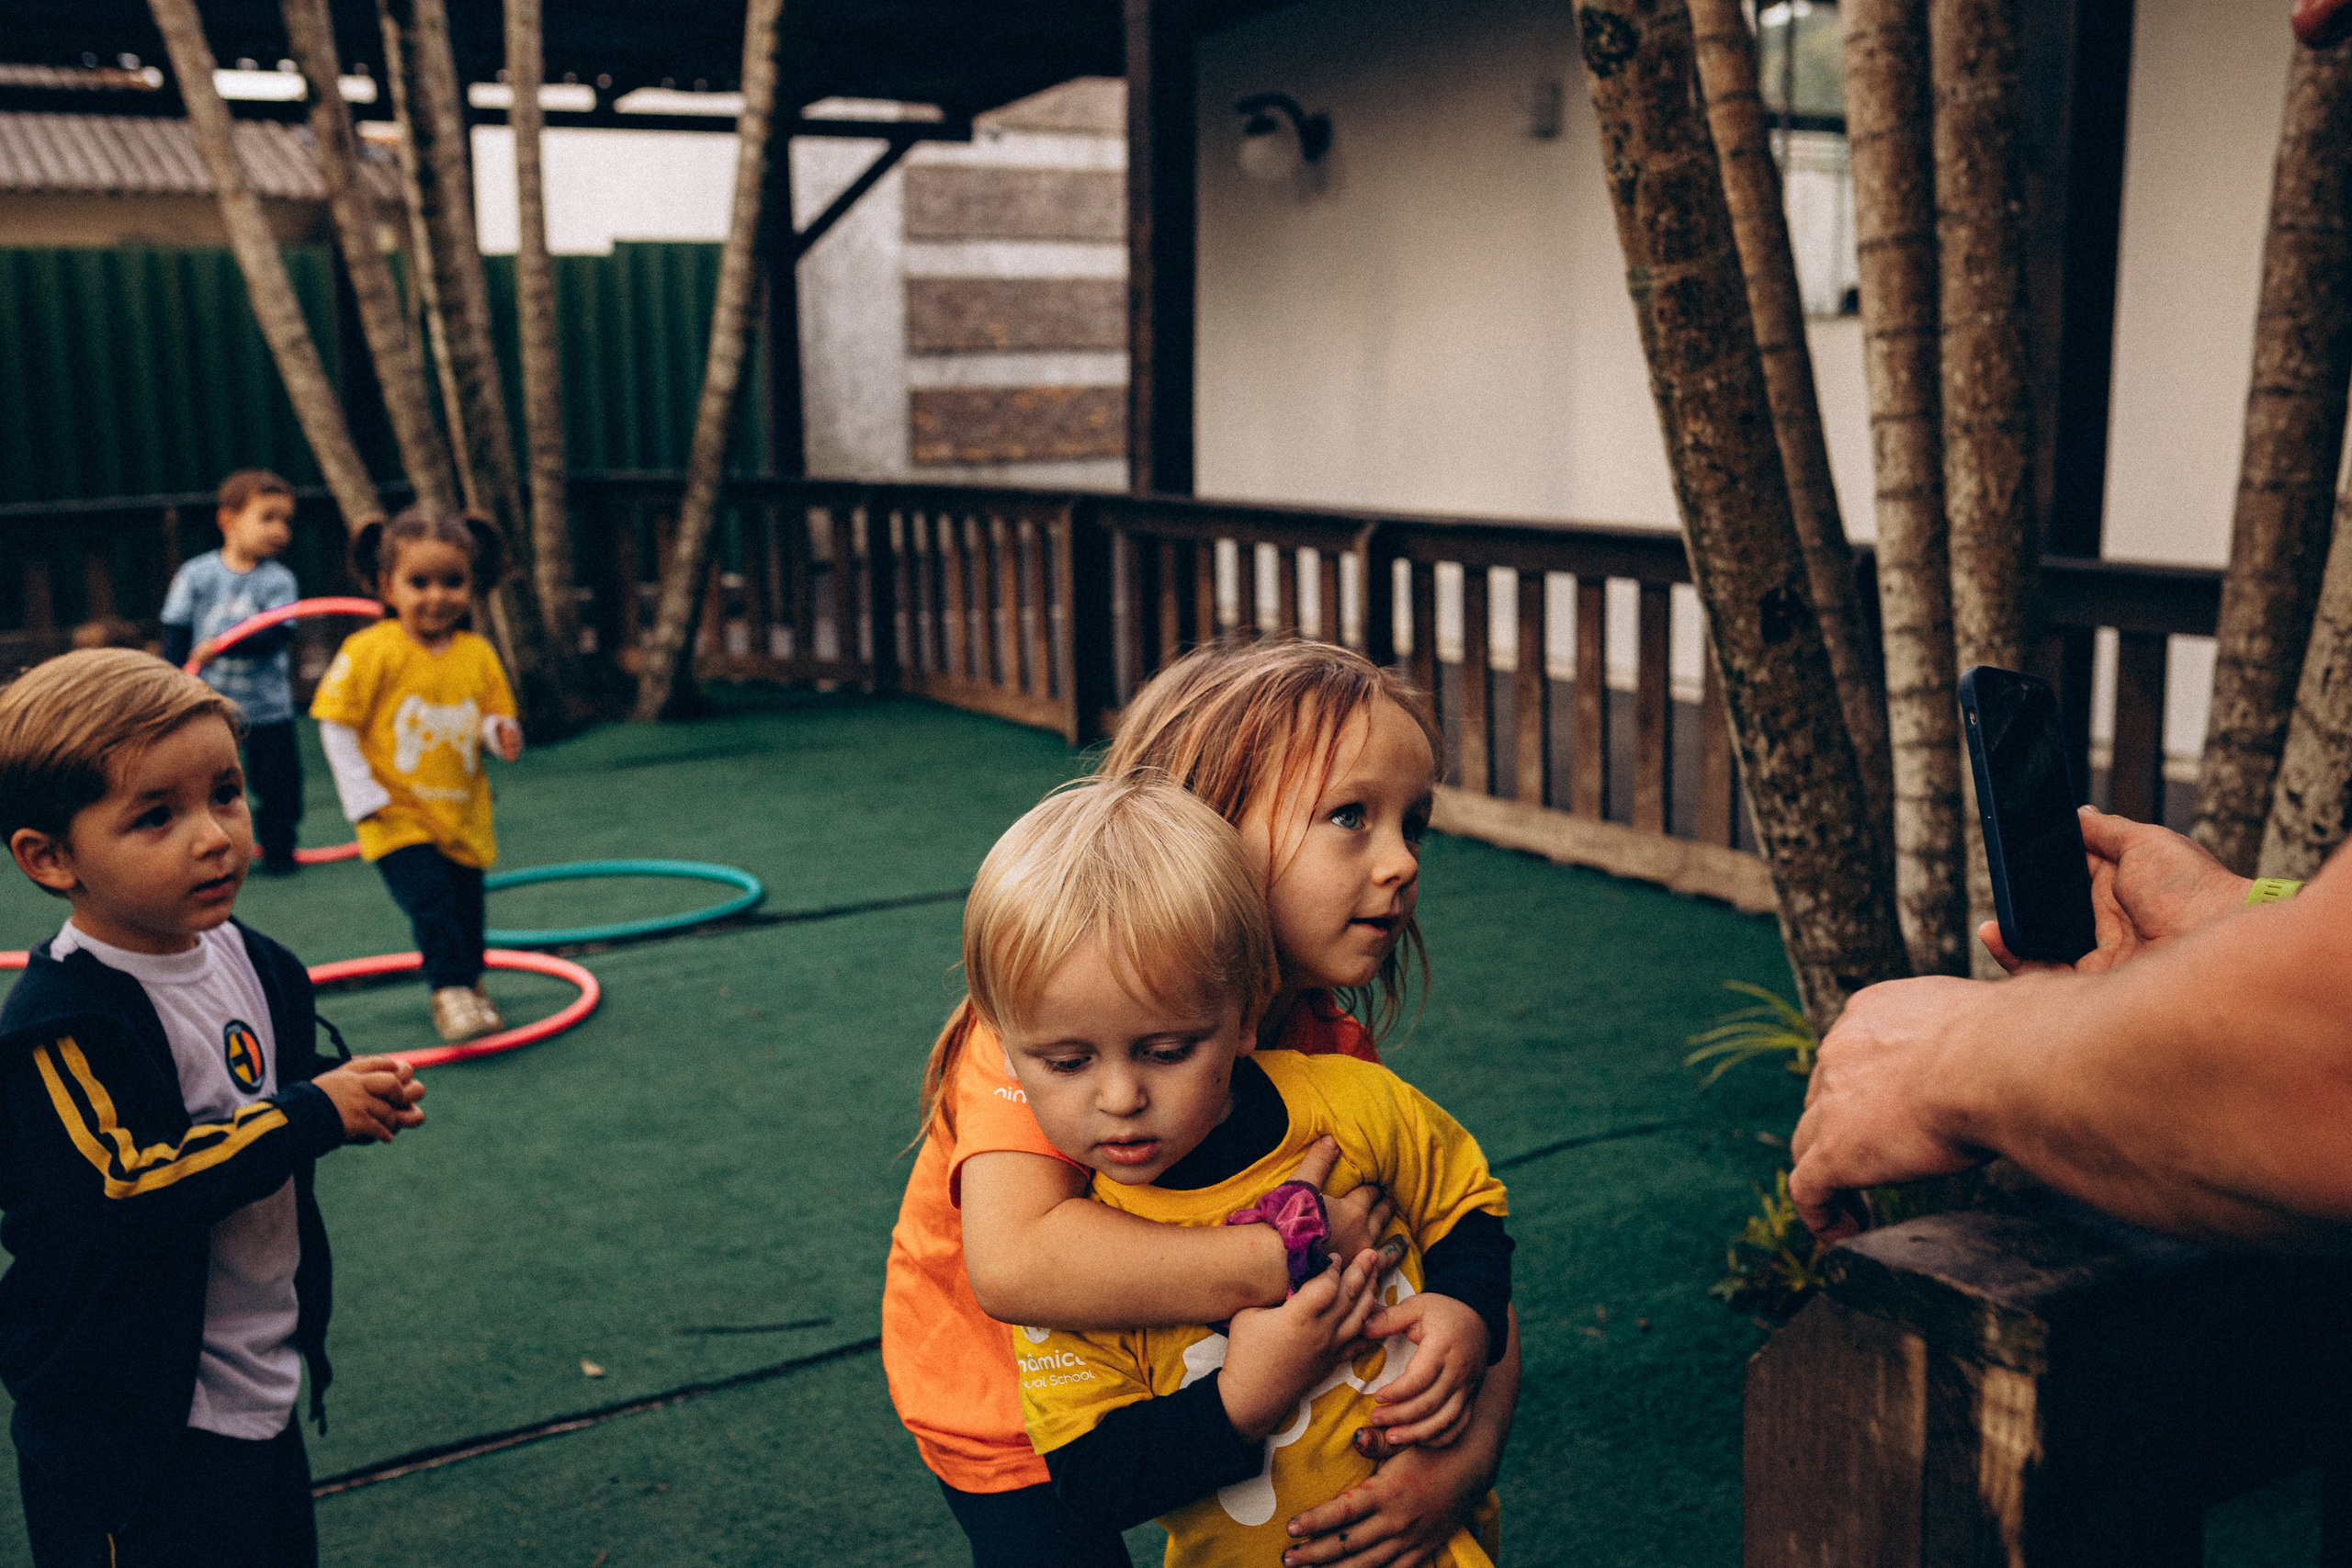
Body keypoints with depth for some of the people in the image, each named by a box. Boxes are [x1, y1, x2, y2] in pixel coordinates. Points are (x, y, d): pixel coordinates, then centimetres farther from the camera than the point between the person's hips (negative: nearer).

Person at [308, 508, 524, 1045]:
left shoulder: (478, 654, 1)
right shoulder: (370, 650, -11)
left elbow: (493, 715, 12)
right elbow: (335, 725, -7)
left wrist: (500, 732, -14)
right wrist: (364, 797, -11)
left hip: (464, 816, 4)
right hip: (398, 817, -4)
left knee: (466, 906, 14)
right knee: (430, 900, -20)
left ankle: (469, 985, 34)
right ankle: (450, 991, -14)